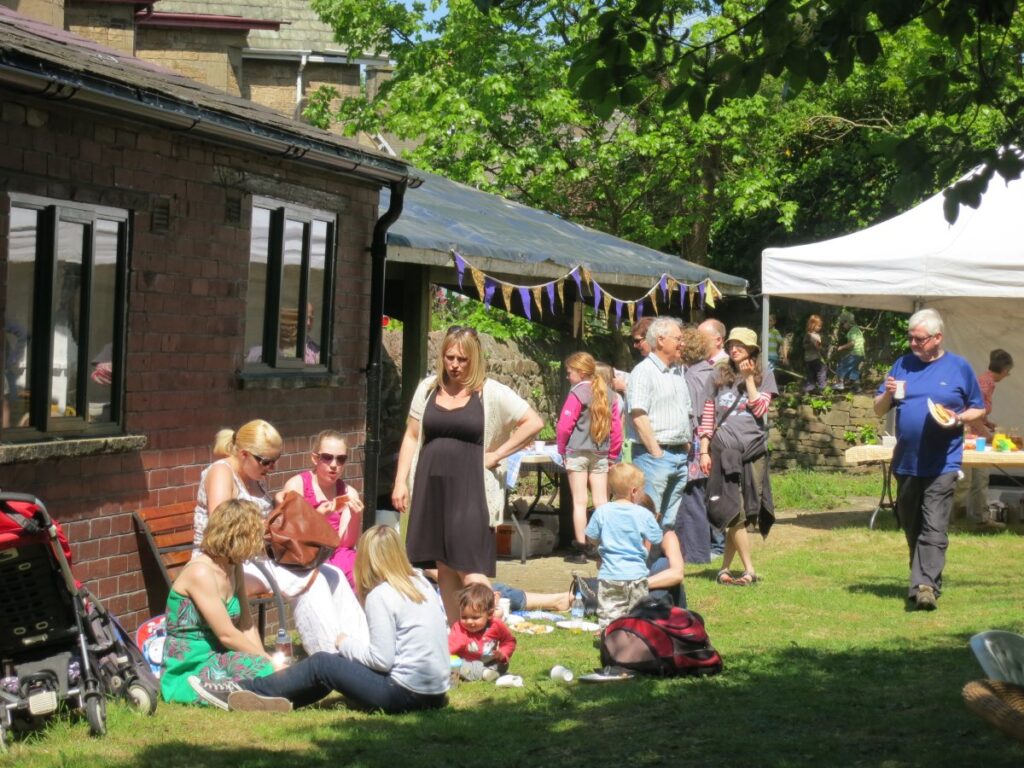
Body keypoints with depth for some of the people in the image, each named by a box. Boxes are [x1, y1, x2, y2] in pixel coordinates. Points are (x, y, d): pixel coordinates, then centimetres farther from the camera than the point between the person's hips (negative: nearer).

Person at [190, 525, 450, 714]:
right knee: (341, 661, 19)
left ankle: (243, 690, 16)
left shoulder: (381, 595, -12)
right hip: (435, 695, 8)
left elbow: (382, 660, -15)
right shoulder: (421, 584, 11)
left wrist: (347, 643, 2)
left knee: (321, 664, 5)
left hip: (405, 694, -8)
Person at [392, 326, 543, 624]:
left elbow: (533, 423, -2)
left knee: (469, 568, -13)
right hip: (431, 487, 4)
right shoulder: (428, 389, 9)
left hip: (470, 488, -4)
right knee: (444, 566, 7)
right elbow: (412, 436, 13)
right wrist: (400, 481, 6)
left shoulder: (491, 393, -3)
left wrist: (496, 454, -6)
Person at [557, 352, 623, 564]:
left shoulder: (577, 393, -11)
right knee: (601, 501, 8)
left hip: (577, 453, -5)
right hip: (601, 455, 5)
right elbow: (617, 425, 9)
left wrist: (563, 450, 0)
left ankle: (580, 549, 0)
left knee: (579, 501, -1)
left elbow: (564, 426, -14)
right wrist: (612, 453, 16)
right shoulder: (605, 393, 6)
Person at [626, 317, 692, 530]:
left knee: (672, 520, 10)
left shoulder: (678, 372, 18)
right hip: (654, 456, -8)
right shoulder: (643, 372, -8)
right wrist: (656, 452, -17)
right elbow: (638, 416, -16)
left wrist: (687, 445, 13)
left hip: (680, 455, 8)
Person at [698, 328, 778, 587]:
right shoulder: (719, 375, 10)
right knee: (734, 512, -7)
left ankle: (725, 568, 14)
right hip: (724, 451, 0)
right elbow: (707, 415, 10)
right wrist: (704, 451, 4)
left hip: (753, 451, 0)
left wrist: (748, 379, -8)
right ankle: (749, 570, -2)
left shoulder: (764, 375, 8)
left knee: (741, 515, 4)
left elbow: (760, 408, -5)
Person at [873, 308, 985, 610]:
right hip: (906, 463, 4)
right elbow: (878, 410, 13)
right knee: (911, 528, 11)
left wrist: (959, 419, -12)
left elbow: (979, 409, 8)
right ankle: (925, 580, 24)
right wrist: (888, 394, -9)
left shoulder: (959, 367, 3)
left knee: (934, 528, -14)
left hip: (941, 464, -4)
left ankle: (925, 585, -22)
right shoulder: (902, 365, 10)